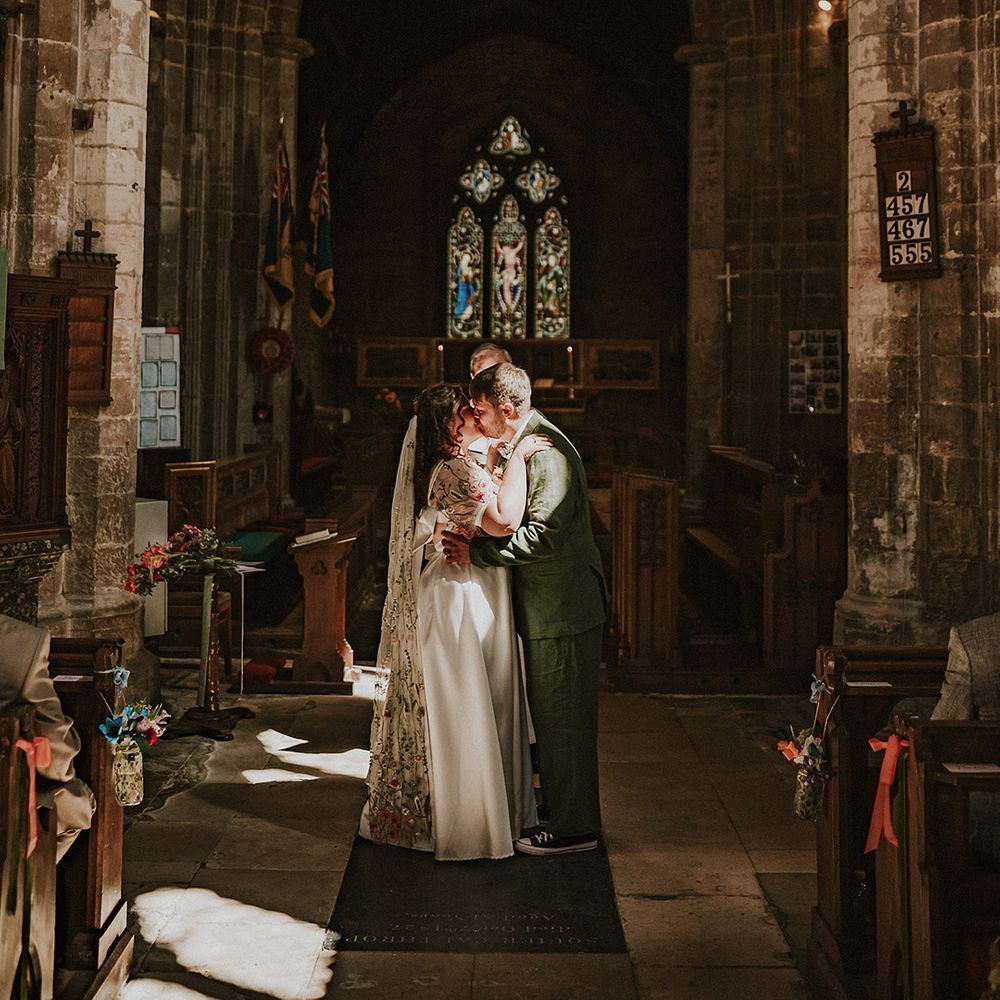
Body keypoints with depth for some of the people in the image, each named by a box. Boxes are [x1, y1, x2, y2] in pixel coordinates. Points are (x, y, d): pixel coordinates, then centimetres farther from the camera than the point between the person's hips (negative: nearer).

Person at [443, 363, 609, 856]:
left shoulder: (548, 453, -21)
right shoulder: (520, 445, 11)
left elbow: (543, 535, -29)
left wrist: (476, 552, -23)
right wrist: (472, 541, 0)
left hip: (563, 609, -10)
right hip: (544, 606, 10)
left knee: (563, 720, 0)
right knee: (551, 717, 19)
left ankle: (574, 828, 12)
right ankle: (558, 810, 32)